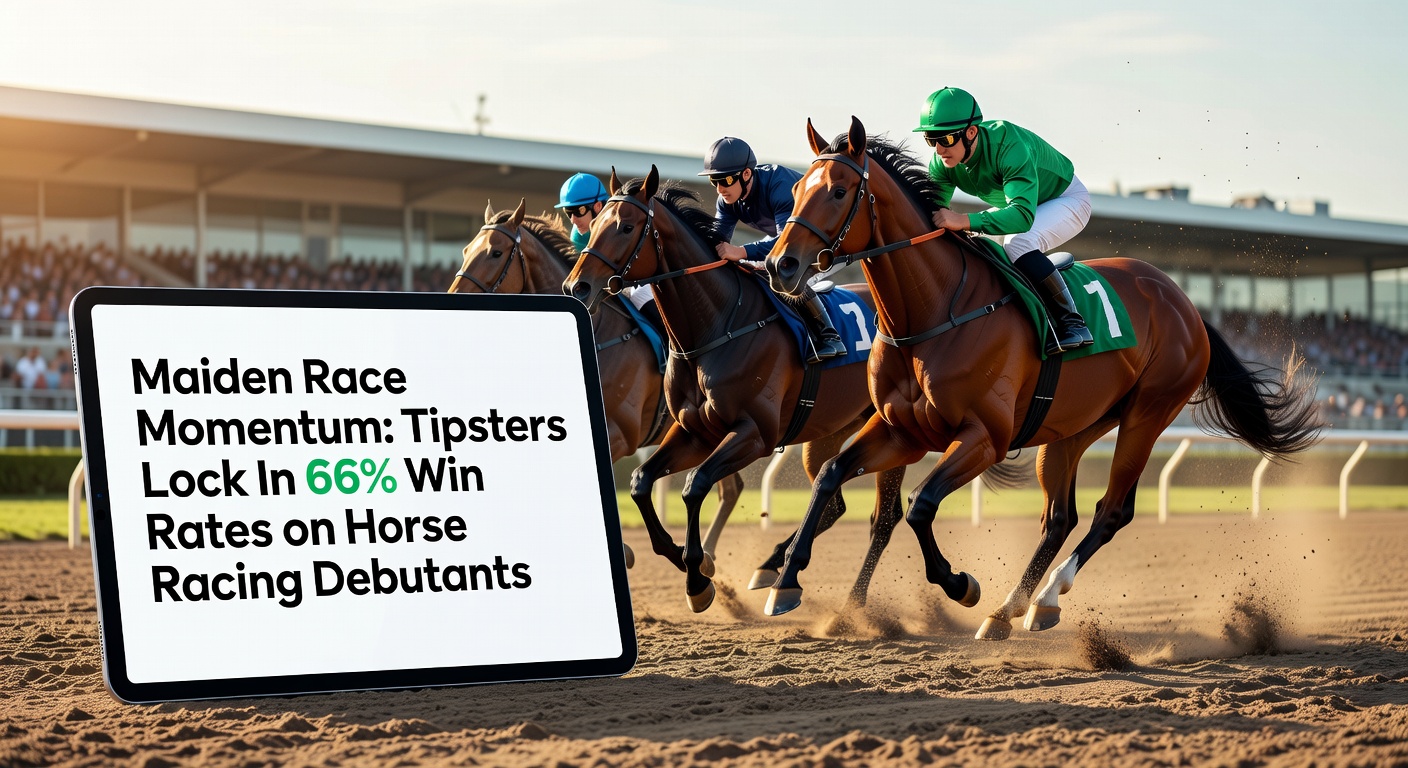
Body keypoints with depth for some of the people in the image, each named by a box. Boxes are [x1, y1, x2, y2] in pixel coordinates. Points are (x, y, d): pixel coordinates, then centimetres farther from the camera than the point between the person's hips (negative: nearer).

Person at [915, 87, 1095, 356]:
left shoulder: (1009, 146, -40)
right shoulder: (942, 162, -19)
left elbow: (1022, 215, -51)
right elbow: (932, 208, -12)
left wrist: (965, 221, -63)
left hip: (1067, 199, -8)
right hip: (1015, 202, 8)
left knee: (1019, 244, -35)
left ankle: (1072, 323, -28)